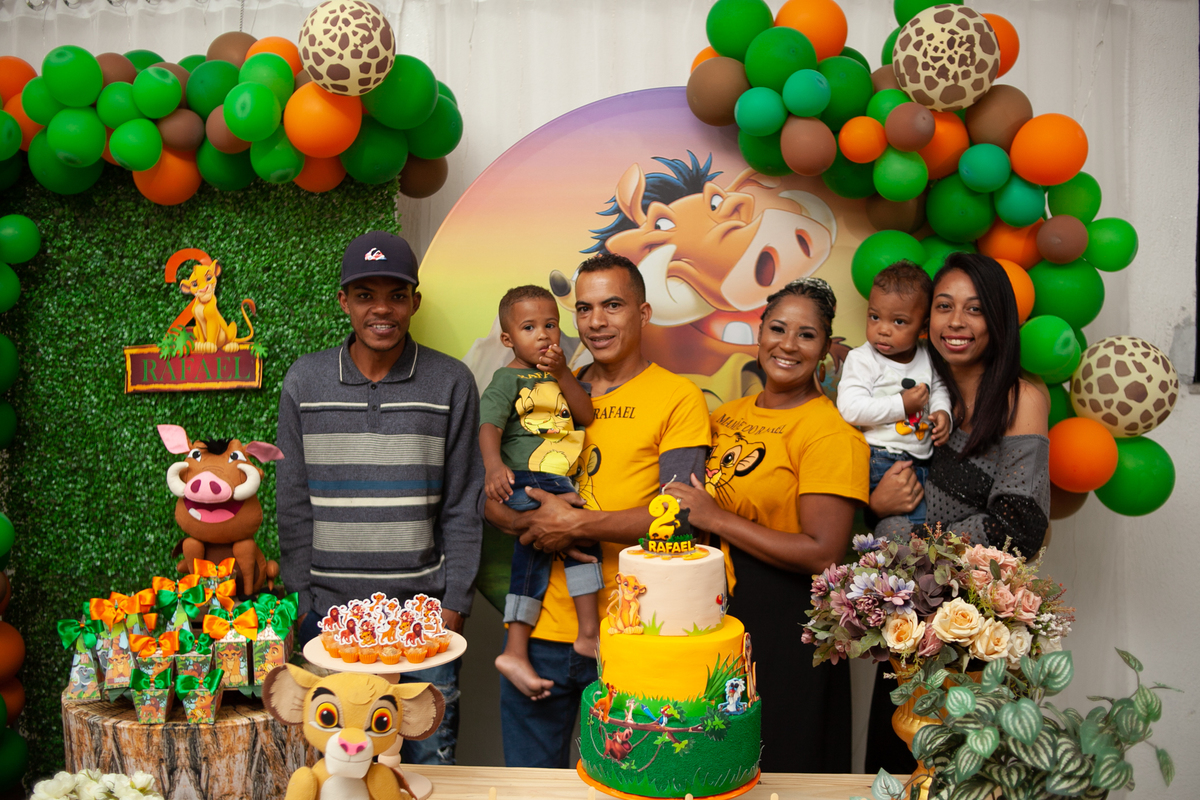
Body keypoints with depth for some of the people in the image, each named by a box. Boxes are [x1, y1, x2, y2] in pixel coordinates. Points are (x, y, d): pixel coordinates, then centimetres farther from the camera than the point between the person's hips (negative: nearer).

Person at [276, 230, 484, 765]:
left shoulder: (451, 383, -2)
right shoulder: (304, 380, 2)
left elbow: (462, 508, 0)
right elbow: (293, 502, 5)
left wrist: (454, 604, -4)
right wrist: (302, 600, 1)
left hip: (422, 609, -1)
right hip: (328, 610, 1)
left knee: (429, 758, 9)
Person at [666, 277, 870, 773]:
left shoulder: (833, 432, -14)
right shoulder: (728, 416, 8)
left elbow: (823, 555, -22)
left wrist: (714, 517, -19)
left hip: (785, 626, -6)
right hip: (715, 611, 7)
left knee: (780, 772, 10)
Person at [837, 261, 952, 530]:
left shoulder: (926, 357, 8)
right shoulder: (861, 359, -9)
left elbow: (938, 386, 25)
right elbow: (851, 409, -19)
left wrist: (942, 412, 1)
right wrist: (902, 405, -17)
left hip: (922, 462, 6)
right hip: (879, 463, -6)